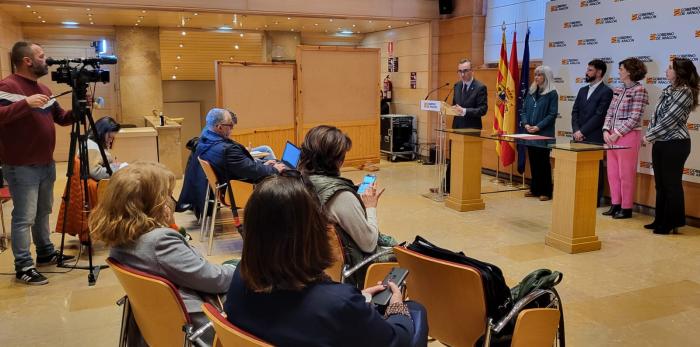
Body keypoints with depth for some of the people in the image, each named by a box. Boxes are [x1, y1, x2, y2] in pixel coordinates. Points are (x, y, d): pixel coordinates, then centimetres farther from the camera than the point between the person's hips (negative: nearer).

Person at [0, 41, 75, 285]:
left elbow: (62, 118, 17)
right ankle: (23, 267, 3)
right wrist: (26, 103, -36)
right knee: (24, 217, -4)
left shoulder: (44, 89, 13)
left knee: (43, 213, 18)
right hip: (21, 167, -8)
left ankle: (46, 253, 30)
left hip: (46, 164, 8)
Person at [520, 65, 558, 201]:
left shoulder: (552, 94, -5)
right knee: (533, 161, 10)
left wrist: (538, 127, -18)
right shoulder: (531, 92, 12)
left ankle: (546, 191, 6)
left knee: (543, 162, -1)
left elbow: (552, 114, -10)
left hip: (544, 134, -5)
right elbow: (524, 110, 11)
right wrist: (525, 124, -6)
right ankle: (535, 188, 20)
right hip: (530, 133, 5)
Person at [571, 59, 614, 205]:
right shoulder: (582, 90, 17)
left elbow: (599, 116, -13)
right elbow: (575, 112, 12)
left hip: (595, 138, -6)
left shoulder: (606, 92, -5)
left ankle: (595, 199, 7)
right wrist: (576, 131, -3)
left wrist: (582, 131, -13)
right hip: (579, 137, 6)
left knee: (595, 168, 0)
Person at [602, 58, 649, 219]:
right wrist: (606, 131, -3)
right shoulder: (618, 90, 13)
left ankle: (626, 208, 9)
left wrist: (617, 134, -13)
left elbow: (634, 118, -13)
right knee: (612, 172, 11)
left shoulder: (639, 90, -8)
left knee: (626, 174, -1)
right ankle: (615, 204, 22)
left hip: (628, 136, -7)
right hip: (612, 136, 7)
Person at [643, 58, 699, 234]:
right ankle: (660, 220, 24)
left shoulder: (684, 92, -14)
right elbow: (656, 114, 15)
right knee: (660, 184, 14)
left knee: (672, 184, -1)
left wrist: (650, 136, -11)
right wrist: (649, 133, 2)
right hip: (660, 143, 9)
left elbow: (669, 119, -18)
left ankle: (672, 223, 10)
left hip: (675, 144, -9)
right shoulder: (669, 90, 13)